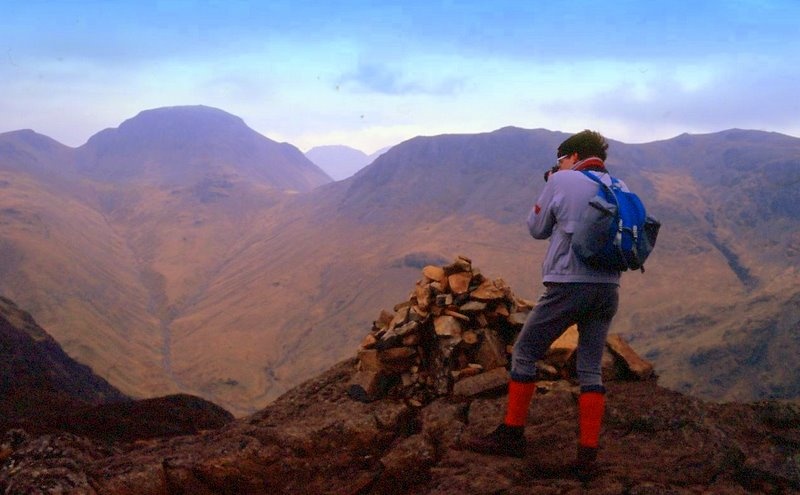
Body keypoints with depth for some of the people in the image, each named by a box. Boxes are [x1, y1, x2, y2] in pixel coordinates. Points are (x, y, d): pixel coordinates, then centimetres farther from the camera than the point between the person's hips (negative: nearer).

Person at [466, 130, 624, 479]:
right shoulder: (620, 188, 12)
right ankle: (587, 455, 4)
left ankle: (511, 436, 15)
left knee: (524, 353, 10)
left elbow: (537, 228, 5)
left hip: (568, 285, -5)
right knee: (591, 369, 8)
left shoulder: (562, 181, -2)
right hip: (608, 289, 5)